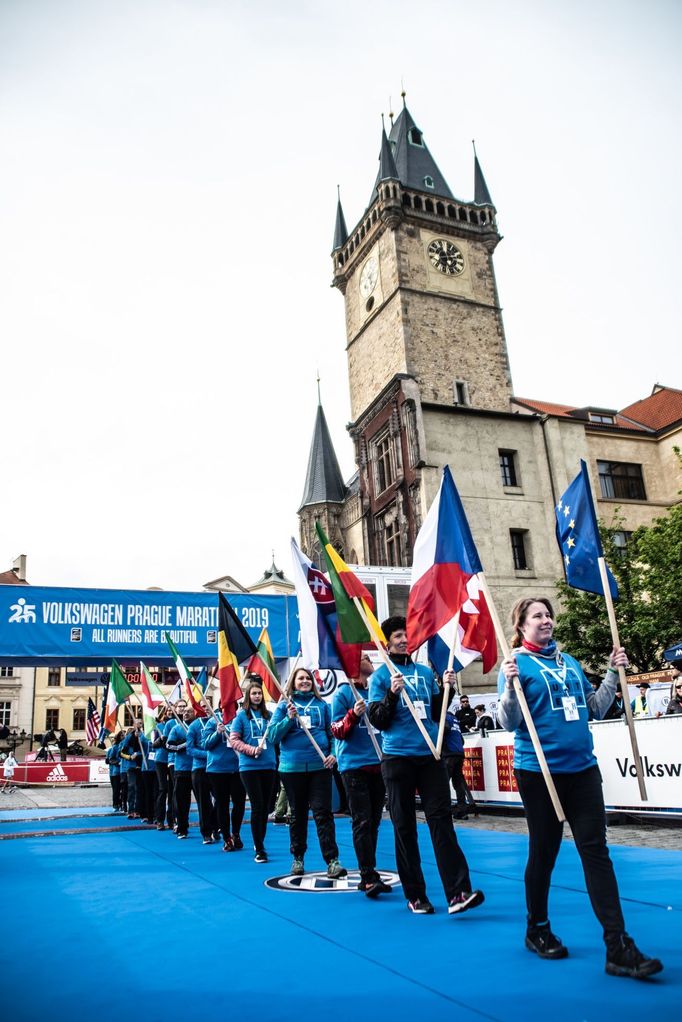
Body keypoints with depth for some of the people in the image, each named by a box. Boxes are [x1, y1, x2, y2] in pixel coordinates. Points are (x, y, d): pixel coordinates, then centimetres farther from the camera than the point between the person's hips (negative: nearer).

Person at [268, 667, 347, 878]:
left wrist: (334, 753, -4)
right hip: (292, 767, 0)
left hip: (320, 766, 0)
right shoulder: (284, 706, 5)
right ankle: (298, 857, 25)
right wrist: (289, 719, -16)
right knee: (298, 814, 12)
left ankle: (332, 860, -6)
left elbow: (332, 732, 12)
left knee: (323, 813, -6)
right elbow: (272, 735, -1)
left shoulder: (322, 705, 9)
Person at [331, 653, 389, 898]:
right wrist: (353, 714, -21)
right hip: (354, 765, -6)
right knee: (362, 822, -9)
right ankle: (368, 876, -6)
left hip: (378, 764, 6)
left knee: (374, 822, 10)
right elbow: (337, 731, -6)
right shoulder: (343, 692, -3)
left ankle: (369, 876, 18)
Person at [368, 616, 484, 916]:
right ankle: (415, 895, 14)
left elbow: (436, 714, 16)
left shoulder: (425, 672, 11)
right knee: (404, 827, 4)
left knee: (441, 819, -6)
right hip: (397, 758, -3)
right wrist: (392, 694, -20)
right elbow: (377, 722, -6)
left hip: (430, 755, 3)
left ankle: (458, 893, -8)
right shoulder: (380, 676, 0)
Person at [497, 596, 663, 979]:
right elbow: (509, 723, -11)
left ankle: (618, 946, 4)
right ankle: (538, 930, 30)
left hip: (582, 767, 5)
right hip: (539, 770, -5)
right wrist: (509, 684, -27)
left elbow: (596, 709, 16)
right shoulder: (518, 663, -6)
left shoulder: (569, 661, 12)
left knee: (596, 850, 1)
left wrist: (614, 673, 7)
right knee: (544, 851, 9)